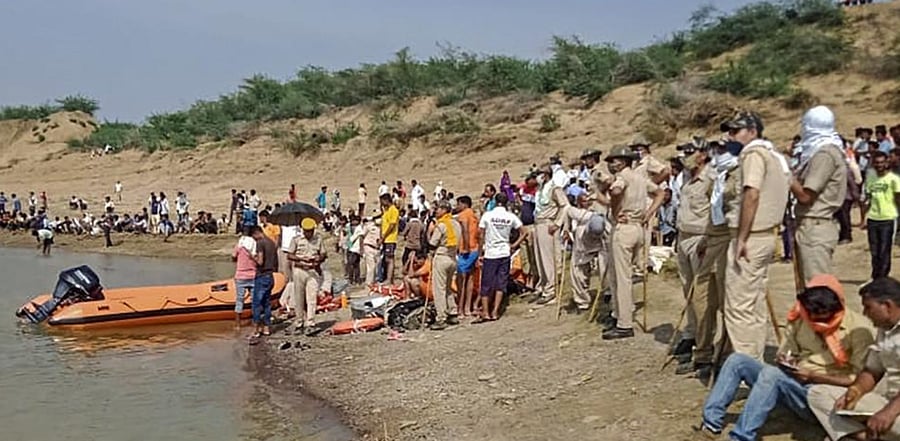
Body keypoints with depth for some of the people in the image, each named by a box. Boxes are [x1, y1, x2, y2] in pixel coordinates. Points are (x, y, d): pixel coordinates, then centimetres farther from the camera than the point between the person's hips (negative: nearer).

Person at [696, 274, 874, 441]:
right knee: (737, 360, -9)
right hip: (794, 385, 7)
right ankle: (711, 424, -18)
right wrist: (785, 362, -5)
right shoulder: (800, 319, 8)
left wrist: (813, 376, -19)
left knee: (771, 373, -33)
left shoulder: (859, 328, -9)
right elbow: (785, 354, 19)